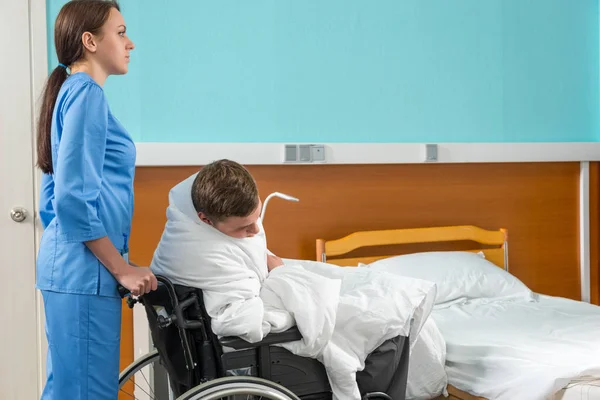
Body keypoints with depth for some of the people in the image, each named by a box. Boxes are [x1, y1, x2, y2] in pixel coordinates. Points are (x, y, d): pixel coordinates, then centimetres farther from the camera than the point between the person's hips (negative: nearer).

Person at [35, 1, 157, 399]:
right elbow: (74, 197, -20)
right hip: (85, 268, -10)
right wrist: (123, 269, -13)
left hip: (67, 264, 10)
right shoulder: (87, 93, -12)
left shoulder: (71, 92, 17)